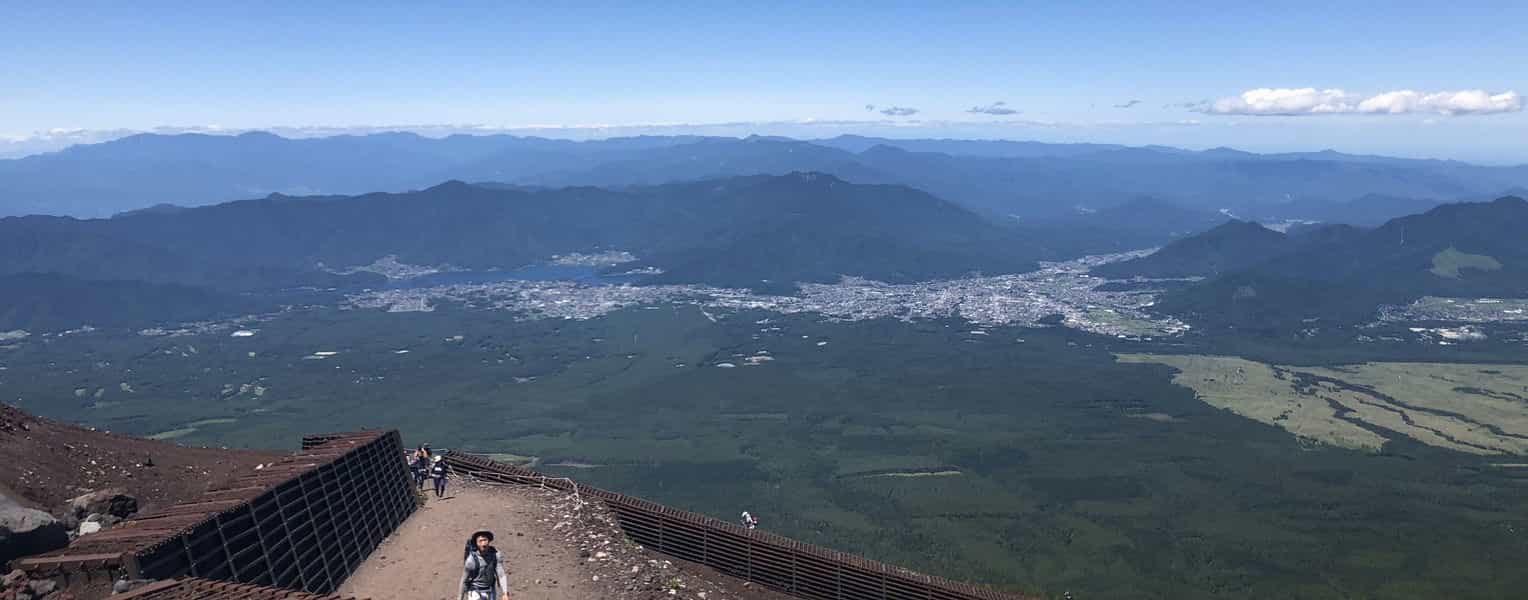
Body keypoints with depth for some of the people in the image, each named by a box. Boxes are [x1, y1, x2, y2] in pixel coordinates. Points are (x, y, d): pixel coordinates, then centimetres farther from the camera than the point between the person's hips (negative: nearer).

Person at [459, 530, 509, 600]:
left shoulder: (495, 554, -18)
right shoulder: (471, 559, -26)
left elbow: (501, 574, -20)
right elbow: (464, 580, -12)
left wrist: (505, 593, -32)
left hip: (490, 592, 4)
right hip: (475, 592, -4)